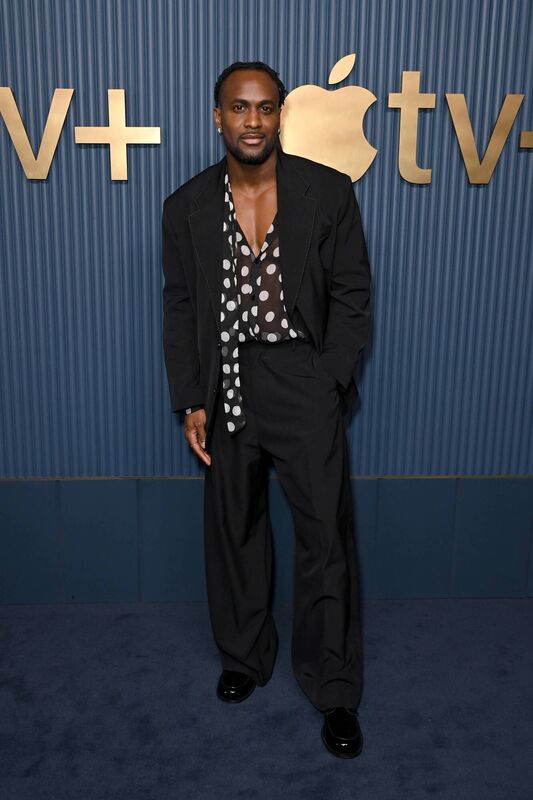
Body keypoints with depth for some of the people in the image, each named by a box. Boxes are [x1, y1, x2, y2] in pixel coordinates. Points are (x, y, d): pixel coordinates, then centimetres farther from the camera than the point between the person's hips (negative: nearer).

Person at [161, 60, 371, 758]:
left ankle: (334, 690, 20)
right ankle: (244, 656, 37)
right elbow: (180, 308, 5)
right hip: (226, 385, 2)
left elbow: (352, 293, 0)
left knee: (327, 537, 1)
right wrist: (191, 400, 0)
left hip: (306, 380, -2)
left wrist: (329, 382, -8)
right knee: (234, 530, 15)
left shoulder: (329, 192, -4)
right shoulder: (187, 207, 1)